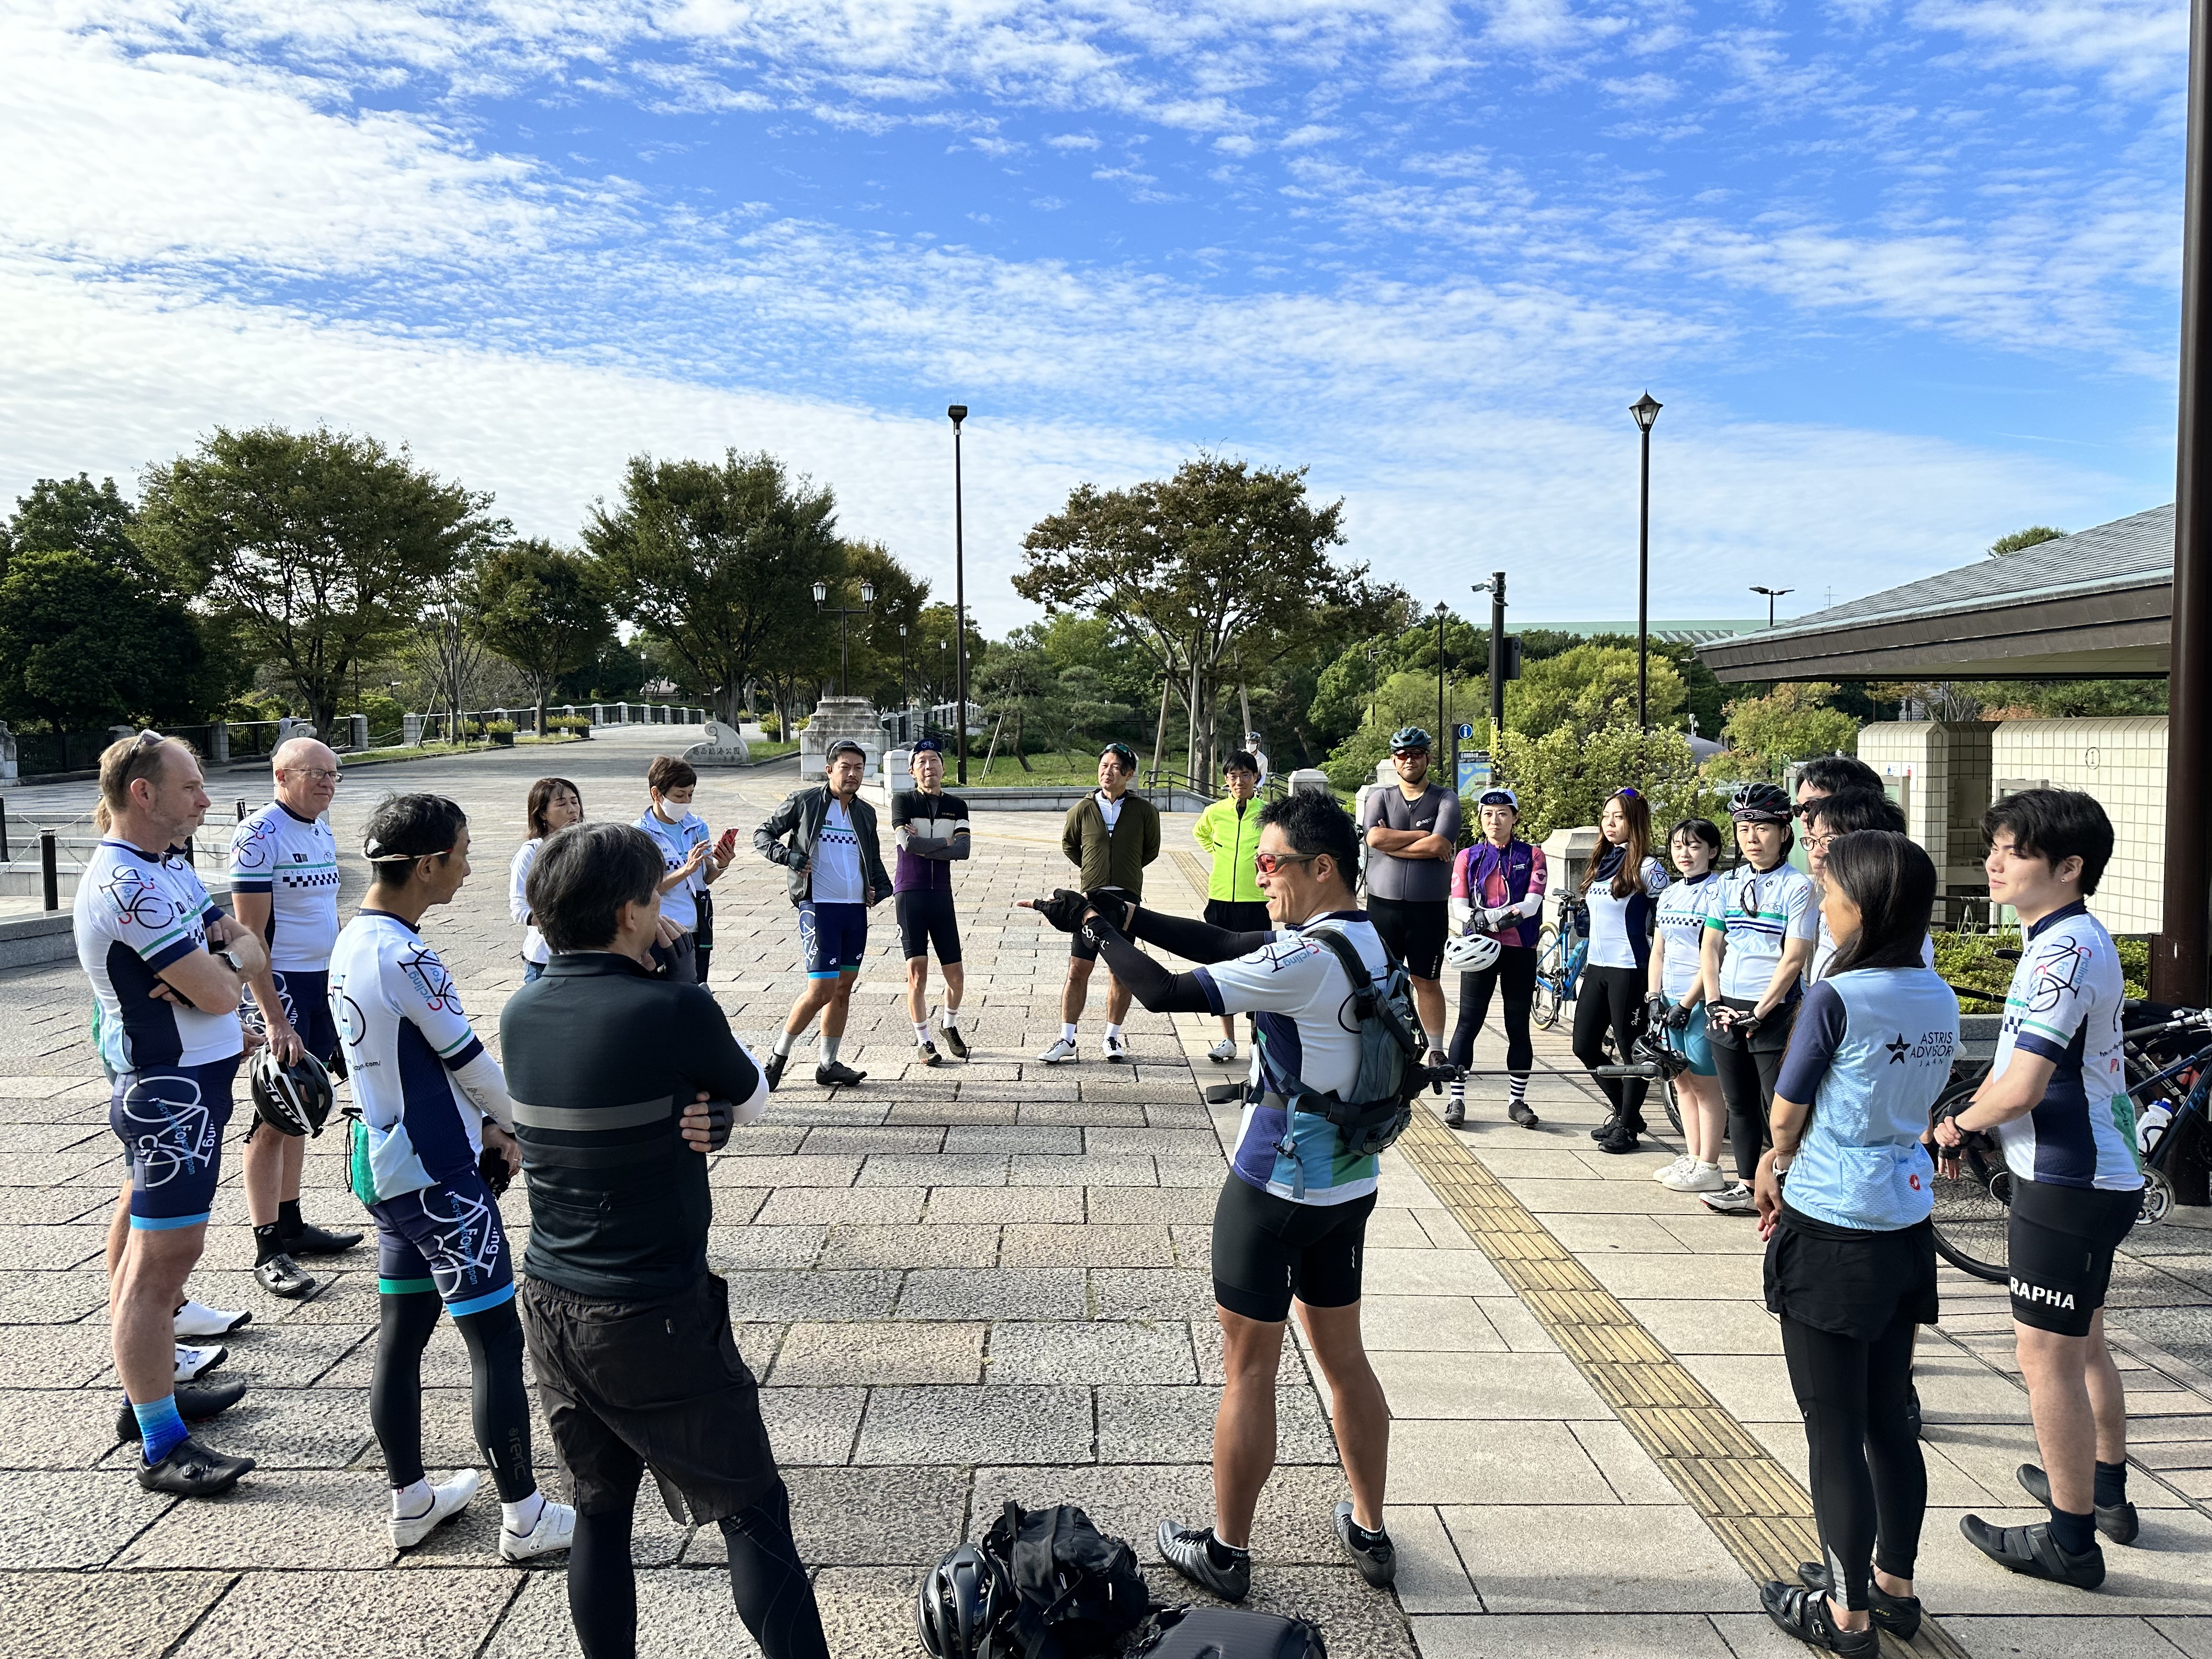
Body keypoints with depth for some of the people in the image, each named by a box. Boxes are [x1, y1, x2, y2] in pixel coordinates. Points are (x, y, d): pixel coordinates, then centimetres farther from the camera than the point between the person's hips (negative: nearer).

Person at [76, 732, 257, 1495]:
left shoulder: (169, 866, 10)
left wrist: (218, 962, -12)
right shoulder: (126, 884, -20)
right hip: (172, 1089, -10)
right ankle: (160, 1446, 2)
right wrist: (223, 966, -2)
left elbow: (249, 952, 9)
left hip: (188, 1080, 10)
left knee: (148, 1247, 19)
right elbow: (216, 995, -23)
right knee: (163, 1255, -5)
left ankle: (153, 1392, 32)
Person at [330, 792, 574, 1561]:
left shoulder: (352, 942, 6)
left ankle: (411, 1501, 30)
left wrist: (482, 1126, 12)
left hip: (385, 1166, 9)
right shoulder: (406, 958, -23)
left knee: (401, 1336, 17)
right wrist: (520, 1123, 4)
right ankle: (524, 1515, 10)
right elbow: (470, 1062, -14)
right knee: (497, 1342, 0)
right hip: (439, 1179, -9)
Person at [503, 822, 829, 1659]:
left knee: (599, 1513, 18)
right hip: (656, 1320, -6)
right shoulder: (674, 1010, -21)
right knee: (752, 1514, 5)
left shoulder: (520, 1016, -1)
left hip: (552, 1307, 7)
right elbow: (752, 1098, -3)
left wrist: (690, 1118, -5)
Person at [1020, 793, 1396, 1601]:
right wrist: (1127, 914, -3)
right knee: (1343, 1357, 20)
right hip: (1348, 1187, 8)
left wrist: (1100, 927, -8)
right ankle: (1369, 1533, 33)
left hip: (1274, 1193, -8)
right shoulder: (1364, 939, 2)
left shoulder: (1305, 961, -25)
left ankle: (1226, 1552, 22)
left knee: (1249, 1367, 7)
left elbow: (1166, 992, -24)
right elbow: (1226, 944, 3)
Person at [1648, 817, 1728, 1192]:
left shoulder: (1717, 892, -10)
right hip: (1672, 1000, 8)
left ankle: (1708, 1169, 5)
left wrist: (1686, 1004, -16)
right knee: (1682, 1081, 12)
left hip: (1700, 1002, -7)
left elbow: (1713, 957, -15)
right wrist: (1654, 997, 5)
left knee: (1706, 1085, -1)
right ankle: (1692, 1158, 22)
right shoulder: (1669, 895, 13)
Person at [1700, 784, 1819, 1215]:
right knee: (1740, 1104, 13)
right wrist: (1714, 1002, 1)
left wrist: (1760, 1012, -14)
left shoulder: (1797, 886, -8)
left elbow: (1794, 959, -12)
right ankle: (1747, 1188, 23)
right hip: (1727, 1012, 6)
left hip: (1774, 1013, -6)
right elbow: (1712, 945, 11)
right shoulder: (1730, 883, 9)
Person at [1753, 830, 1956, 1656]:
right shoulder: (1939, 998, 3)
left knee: (1834, 1430, 5)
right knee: (1888, 1417, 20)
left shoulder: (1836, 999, -19)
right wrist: (1795, 1171, 9)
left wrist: (1774, 1164, 15)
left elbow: (1786, 1113, -7)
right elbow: (1909, 1106, 10)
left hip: (1832, 1234, -7)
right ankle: (1895, 1585, 34)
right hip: (1907, 1222, 7)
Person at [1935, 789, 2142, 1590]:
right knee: (2082, 1342, 24)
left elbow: (2020, 1088, -26)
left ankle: (2071, 1538, 10)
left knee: (2046, 1352, -1)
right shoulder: (2079, 939, 10)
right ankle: (2106, 1489, 40)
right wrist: (1969, 1123, 9)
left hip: (2069, 1186, -10)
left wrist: (1959, 1122, -8)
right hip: (2095, 1173, 10)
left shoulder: (2064, 952, -22)